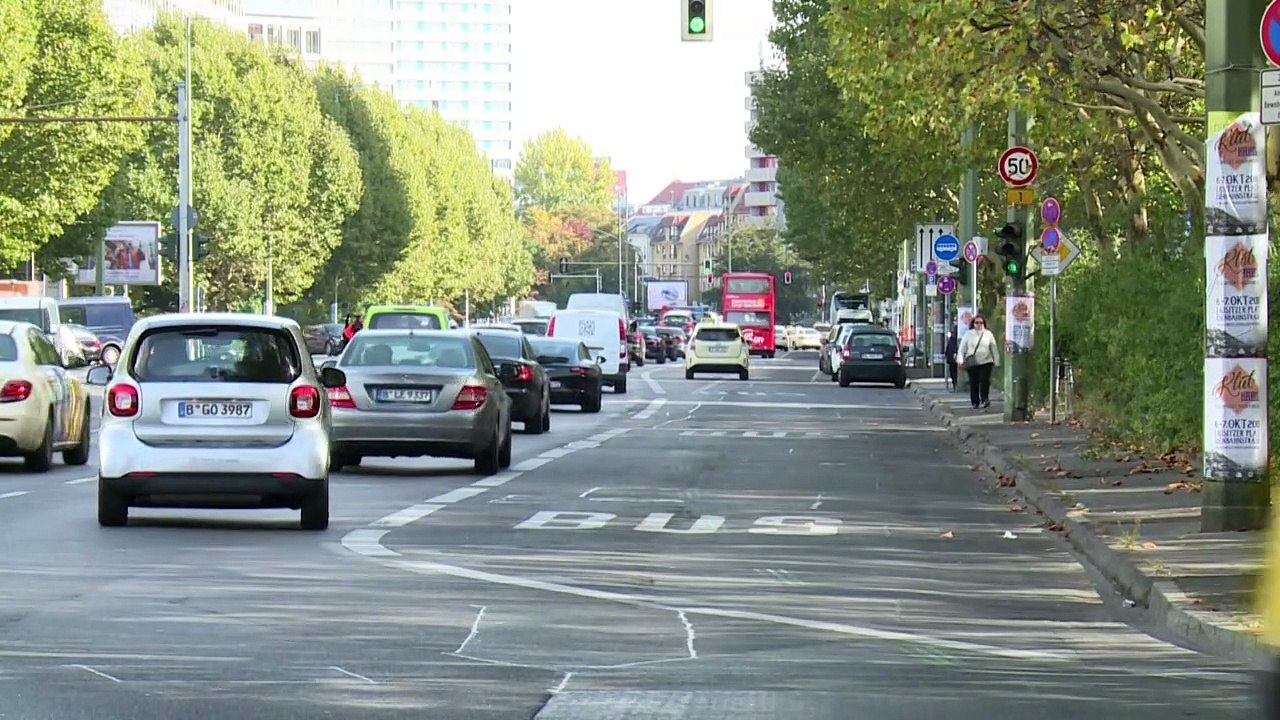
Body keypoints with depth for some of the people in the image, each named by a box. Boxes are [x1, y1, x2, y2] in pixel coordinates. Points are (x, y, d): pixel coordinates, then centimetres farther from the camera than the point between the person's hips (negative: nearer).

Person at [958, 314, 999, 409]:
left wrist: (996, 361, 9)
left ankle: (985, 400, -4)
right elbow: (962, 347, 6)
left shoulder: (988, 334, 7)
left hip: (986, 362, 0)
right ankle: (975, 402, 10)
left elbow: (994, 348, 11)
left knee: (985, 381, -11)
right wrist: (961, 360, -2)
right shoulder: (968, 334, 6)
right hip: (972, 363, 0)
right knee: (973, 383, 1)